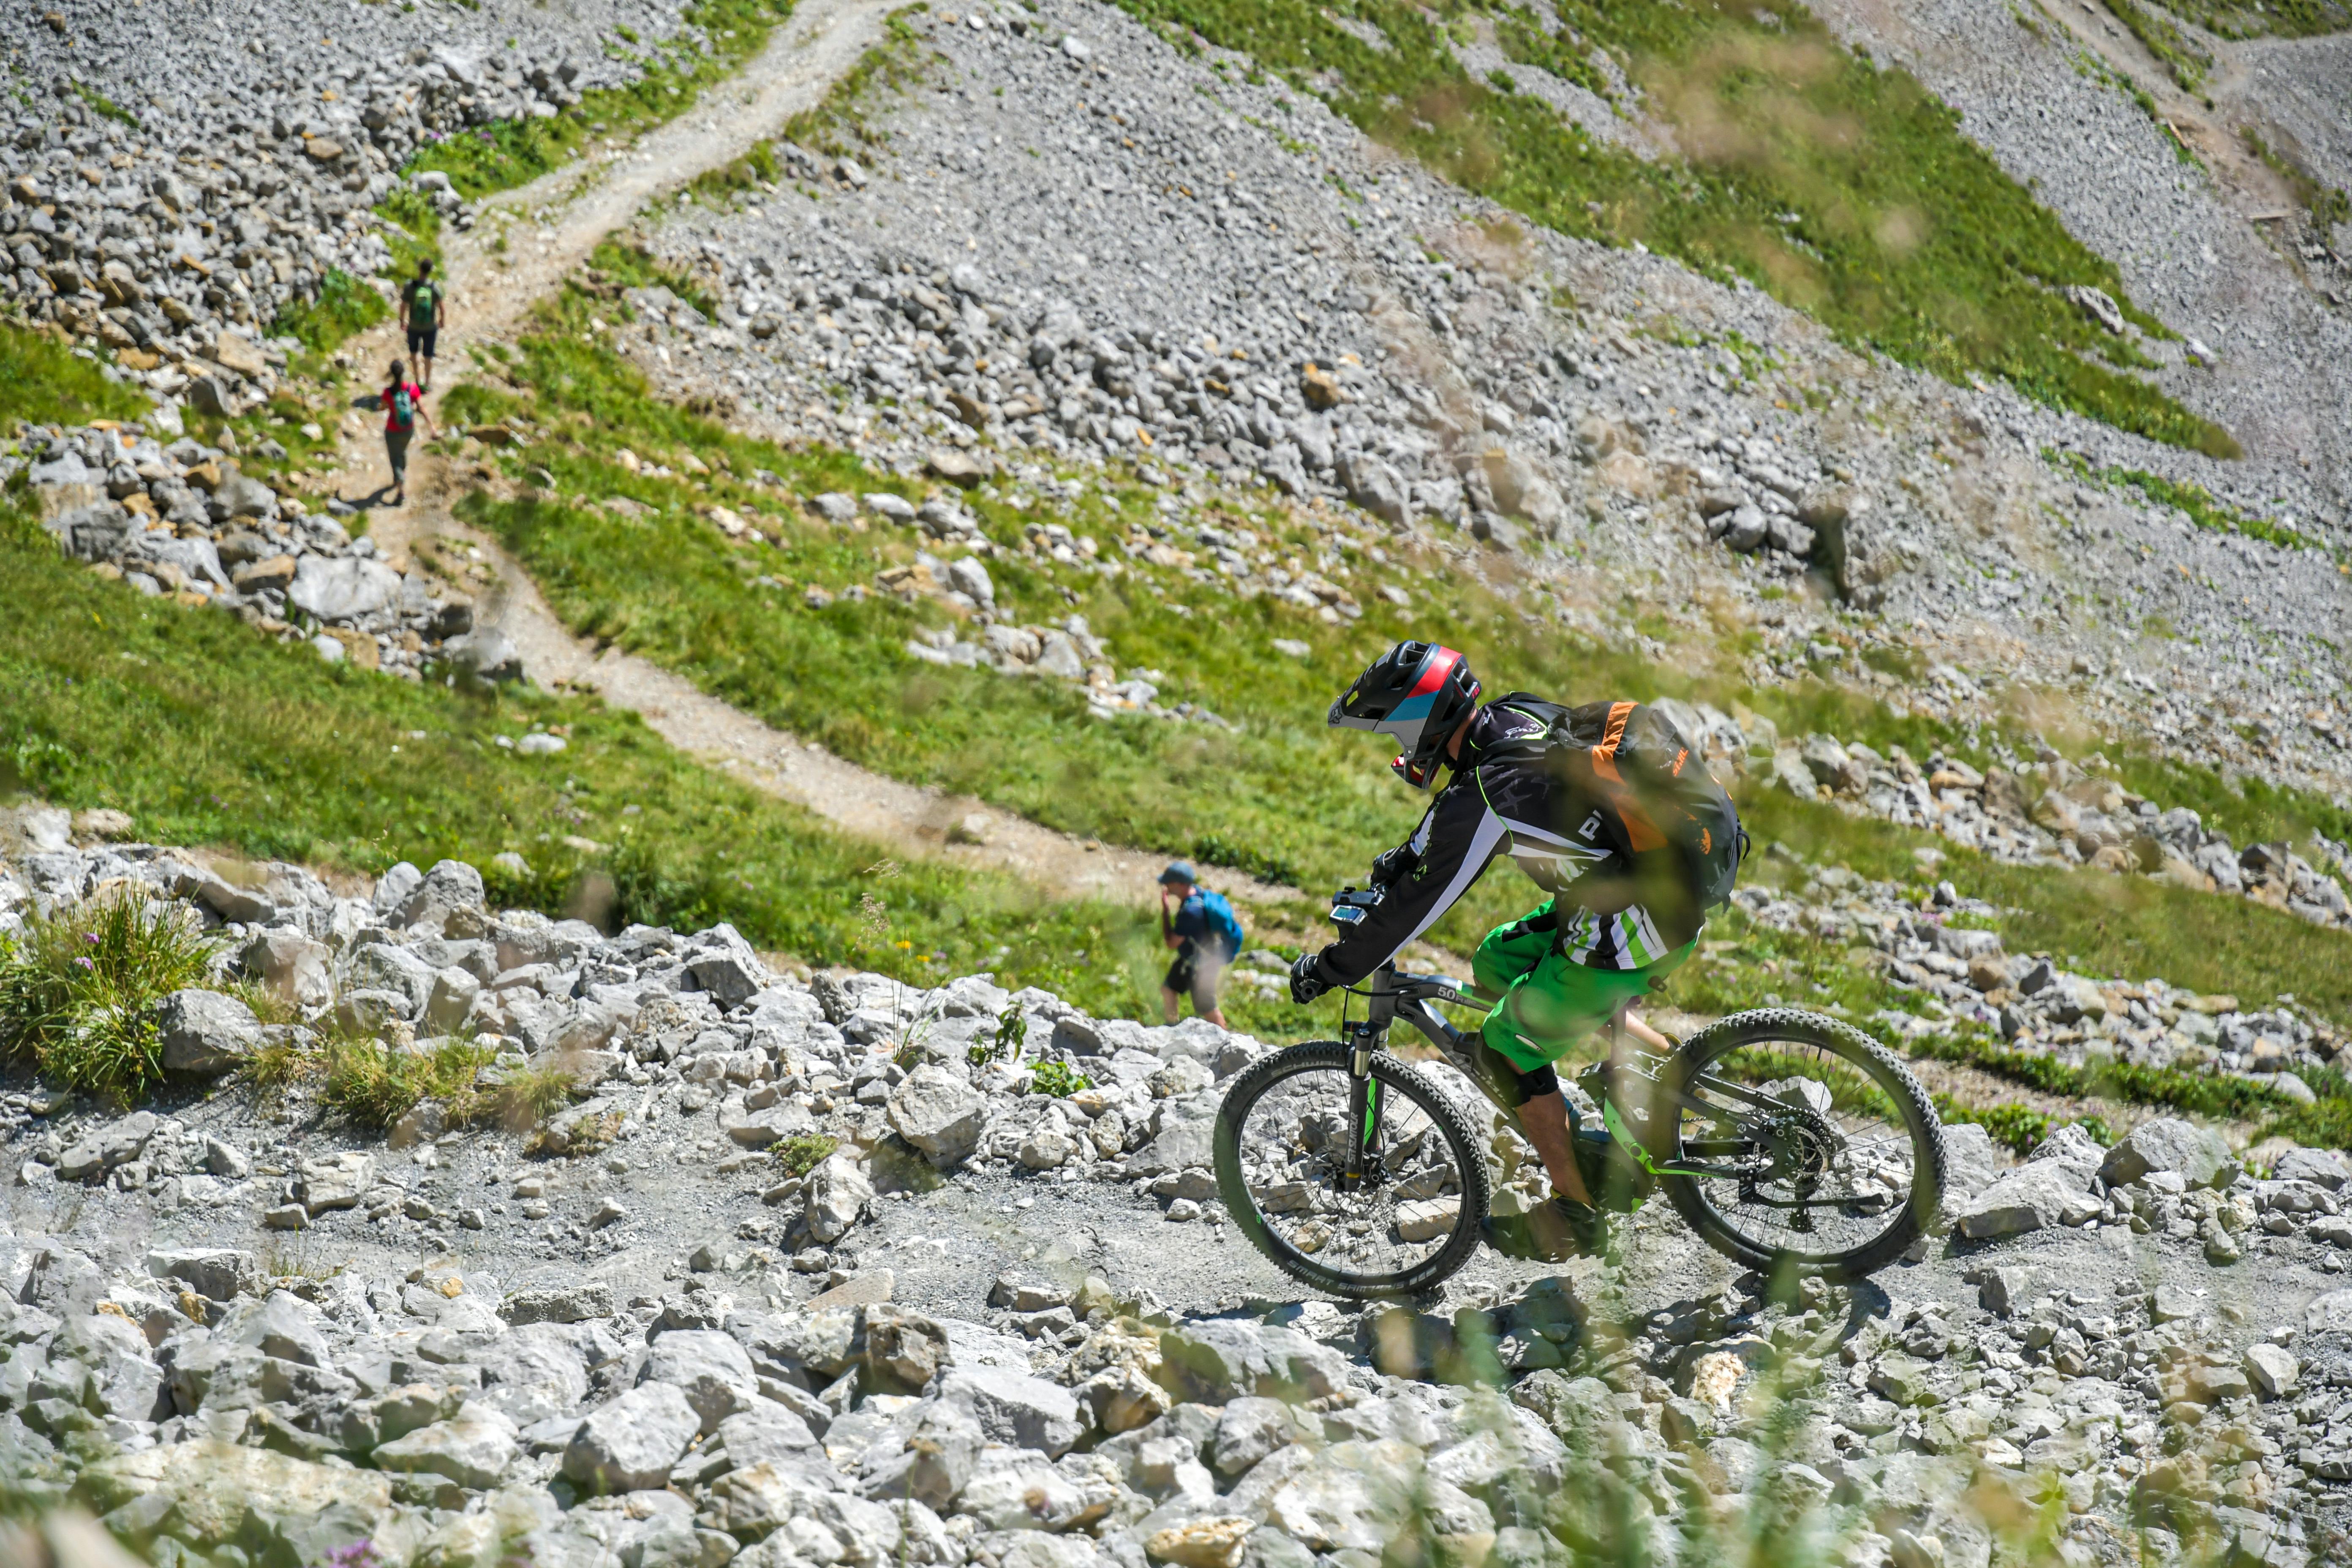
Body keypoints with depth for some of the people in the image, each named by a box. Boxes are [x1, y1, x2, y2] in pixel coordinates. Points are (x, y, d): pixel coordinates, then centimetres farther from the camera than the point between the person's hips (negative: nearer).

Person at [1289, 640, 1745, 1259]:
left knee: (1509, 1048, 2)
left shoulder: (1489, 791, -22)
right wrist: (1401, 858, 31)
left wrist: (1329, 970, -4)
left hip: (1642, 921, -9)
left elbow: (1420, 901, -15)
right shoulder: (1515, 716, 3)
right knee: (1495, 965, 19)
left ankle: (1573, 1215, 12)